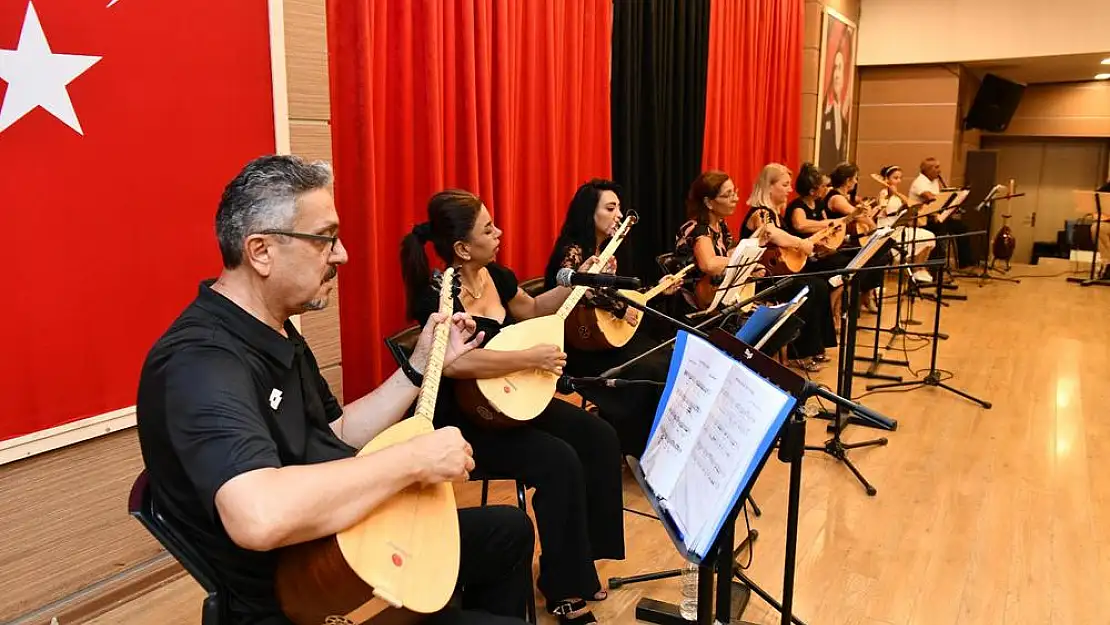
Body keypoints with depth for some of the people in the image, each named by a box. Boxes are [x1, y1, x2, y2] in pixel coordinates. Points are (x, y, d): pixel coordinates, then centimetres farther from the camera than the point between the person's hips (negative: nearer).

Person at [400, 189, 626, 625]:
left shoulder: (494, 275, 1)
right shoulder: (437, 298, -24)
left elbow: (532, 309, 22)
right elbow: (455, 363, -43)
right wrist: (532, 357, -34)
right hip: (462, 421, -9)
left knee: (599, 437, 0)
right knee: (560, 461, -24)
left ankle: (583, 555, 13)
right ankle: (562, 585, -3)